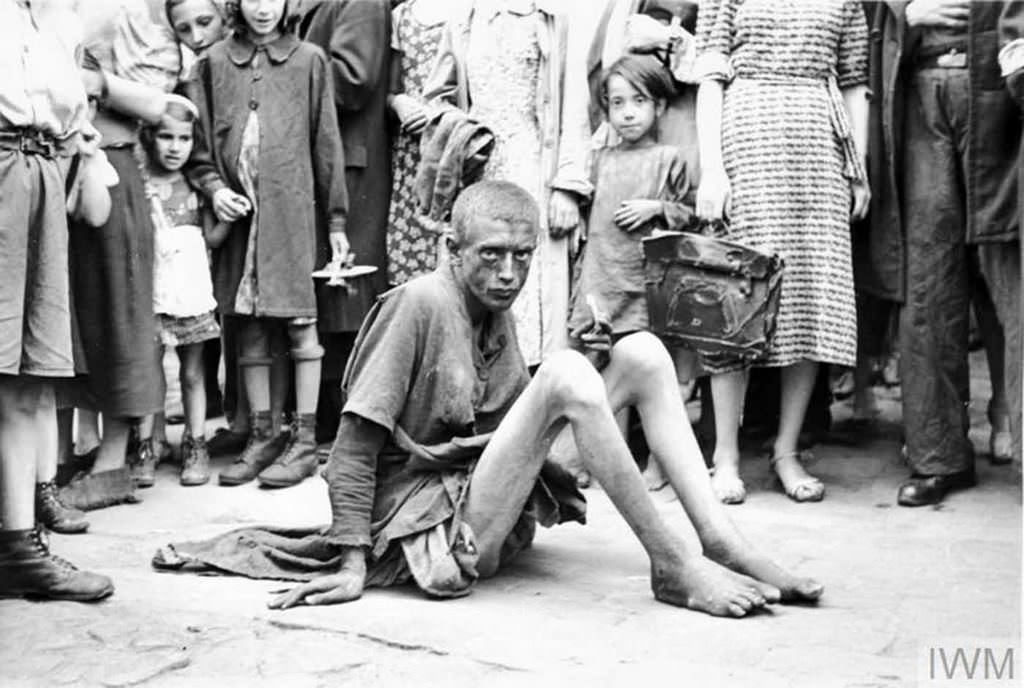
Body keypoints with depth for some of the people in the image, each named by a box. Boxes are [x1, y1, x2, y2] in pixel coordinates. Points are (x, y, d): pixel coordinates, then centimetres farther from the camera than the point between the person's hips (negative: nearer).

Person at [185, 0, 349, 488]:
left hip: (295, 208, -2)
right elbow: (196, 141, 10)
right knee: (250, 326, 7)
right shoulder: (213, 63, 10)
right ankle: (261, 437, 17)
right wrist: (212, 186, -8)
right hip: (238, 210, 2)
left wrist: (336, 220, 1)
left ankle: (304, 440, 7)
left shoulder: (308, 61, 6)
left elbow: (326, 143, 4)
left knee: (300, 323, -1)